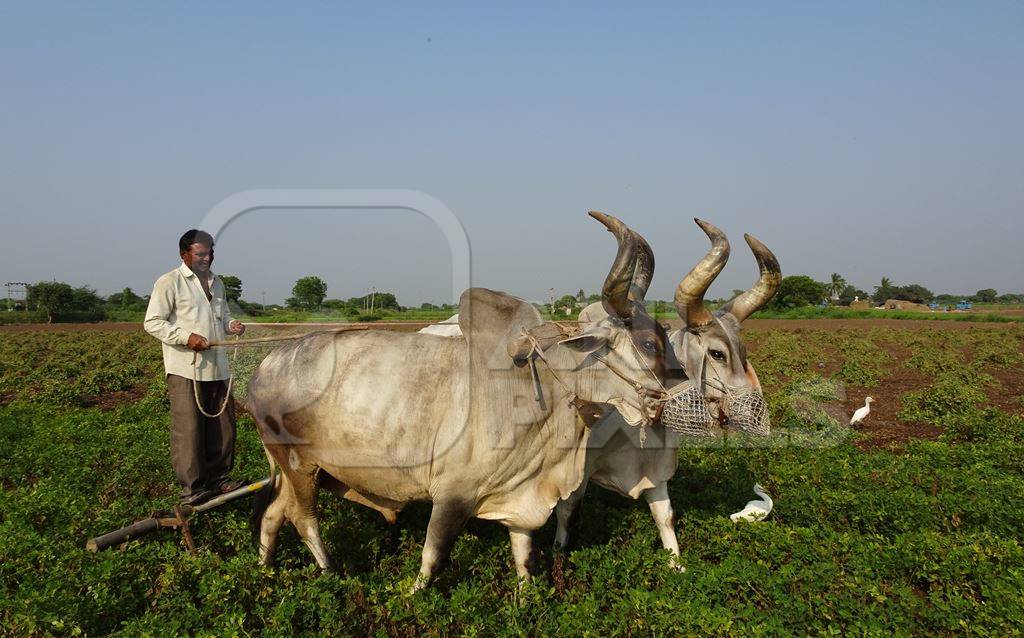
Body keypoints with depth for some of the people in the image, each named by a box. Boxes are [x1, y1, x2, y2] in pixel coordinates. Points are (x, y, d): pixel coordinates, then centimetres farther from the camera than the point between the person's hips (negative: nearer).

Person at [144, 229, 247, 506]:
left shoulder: (216, 282, 18)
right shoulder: (169, 282, -4)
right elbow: (152, 322, -8)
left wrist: (231, 325, 7)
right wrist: (186, 337, -18)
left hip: (217, 367, 7)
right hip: (185, 368, -7)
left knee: (223, 424, 10)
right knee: (188, 429, -5)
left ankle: (218, 477, 24)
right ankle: (192, 487, 2)